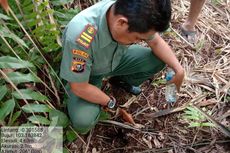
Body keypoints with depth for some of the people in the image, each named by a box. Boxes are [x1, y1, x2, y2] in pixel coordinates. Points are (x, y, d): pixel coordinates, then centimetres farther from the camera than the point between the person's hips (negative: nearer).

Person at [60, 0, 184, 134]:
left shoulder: (132, 14, -26)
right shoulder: (80, 37, -42)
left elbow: (156, 42, -7)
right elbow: (79, 87, -27)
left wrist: (179, 69, -17)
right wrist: (110, 103, -14)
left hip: (116, 59, 5)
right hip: (87, 73, -4)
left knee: (158, 60, -10)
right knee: (83, 122, -26)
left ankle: (122, 81, 17)